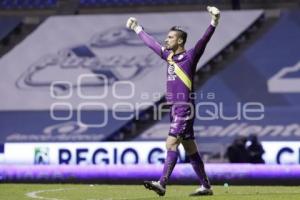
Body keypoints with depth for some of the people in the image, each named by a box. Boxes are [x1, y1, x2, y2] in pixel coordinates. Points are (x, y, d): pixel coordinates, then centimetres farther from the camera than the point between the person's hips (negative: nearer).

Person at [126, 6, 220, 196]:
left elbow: (203, 41, -21)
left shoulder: (190, 57, -6)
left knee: (171, 144, -15)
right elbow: (152, 43, 30)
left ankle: (162, 184, -20)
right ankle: (206, 186, 13)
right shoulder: (169, 55, 15)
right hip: (174, 108, 8)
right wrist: (137, 29, 40)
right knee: (190, 149, 9)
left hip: (185, 108, -8)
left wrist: (214, 23, -35)